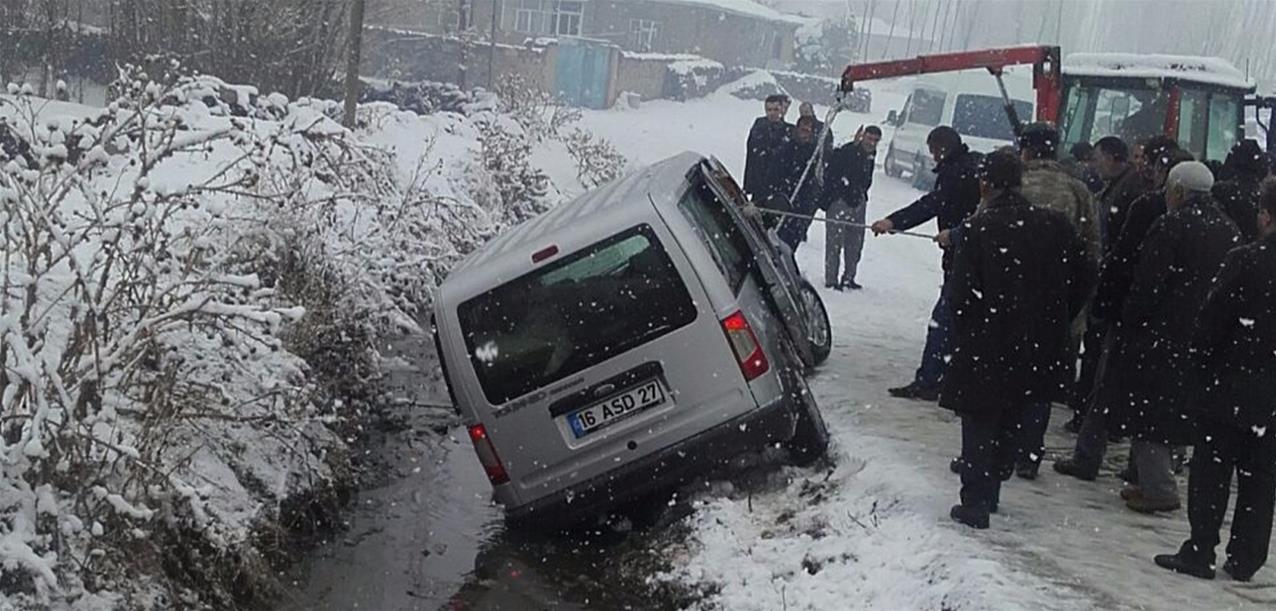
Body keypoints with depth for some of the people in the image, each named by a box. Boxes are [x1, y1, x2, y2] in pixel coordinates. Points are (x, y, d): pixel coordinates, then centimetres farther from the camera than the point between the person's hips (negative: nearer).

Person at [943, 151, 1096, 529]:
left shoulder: (978, 228, -15)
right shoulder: (1055, 225, -1)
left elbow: (961, 292, -16)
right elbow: (1084, 277, 4)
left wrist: (961, 331, 2)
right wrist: (1055, 320, 13)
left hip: (986, 348, -4)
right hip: (1039, 352, 4)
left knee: (980, 426, 9)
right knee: (1013, 425, 20)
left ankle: (975, 503, 7)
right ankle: (989, 493, 29)